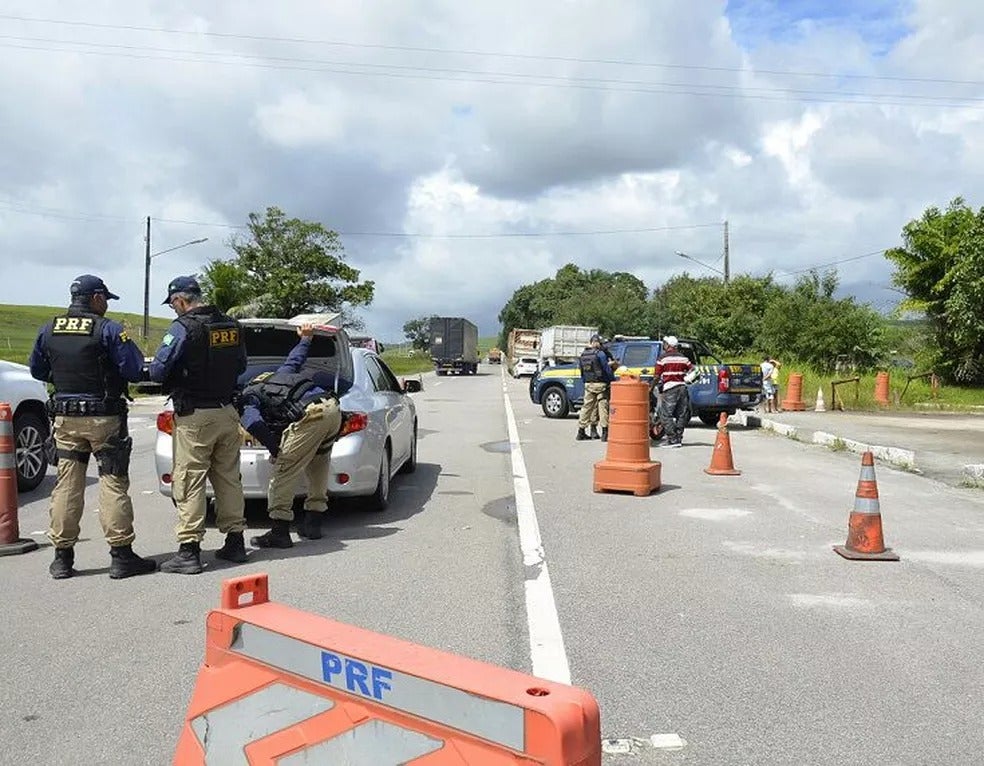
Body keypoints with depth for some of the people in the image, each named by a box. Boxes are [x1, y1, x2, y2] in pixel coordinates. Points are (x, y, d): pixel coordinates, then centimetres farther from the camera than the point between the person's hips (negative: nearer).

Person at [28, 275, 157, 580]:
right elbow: (135, 370, -14)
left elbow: (37, 370, 16)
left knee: (66, 485, 10)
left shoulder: (49, 330, 7)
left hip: (65, 419, 5)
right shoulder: (108, 329, -11)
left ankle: (62, 557, 15)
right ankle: (121, 556, 3)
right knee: (113, 484, 0)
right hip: (103, 417, -5)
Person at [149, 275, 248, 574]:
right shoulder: (233, 326, 9)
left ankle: (189, 550, 0)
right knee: (229, 477, 13)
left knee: (188, 482, -2)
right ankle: (235, 541, 20)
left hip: (194, 415, -7)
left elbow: (157, 371, -13)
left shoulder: (184, 328, -12)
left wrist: (173, 379, 7)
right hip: (227, 412, 7)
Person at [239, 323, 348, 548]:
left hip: (310, 415, -8)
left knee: (284, 472, 0)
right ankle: (313, 523, 27)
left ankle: (279, 533, 1)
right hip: (332, 407, 8)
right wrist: (305, 338, 64)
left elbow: (255, 424, -8)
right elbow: (295, 359, 46)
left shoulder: (247, 400, 13)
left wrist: (276, 450, 0)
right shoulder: (275, 375, 33)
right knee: (318, 467, 23)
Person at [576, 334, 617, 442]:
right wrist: (613, 380, -2)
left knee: (586, 407, 10)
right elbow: (607, 369, -10)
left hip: (588, 384, 6)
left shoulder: (583, 355, 11)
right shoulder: (600, 354, -10)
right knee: (603, 407, -1)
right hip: (600, 384, -6)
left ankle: (581, 432, 12)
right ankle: (605, 433, -2)